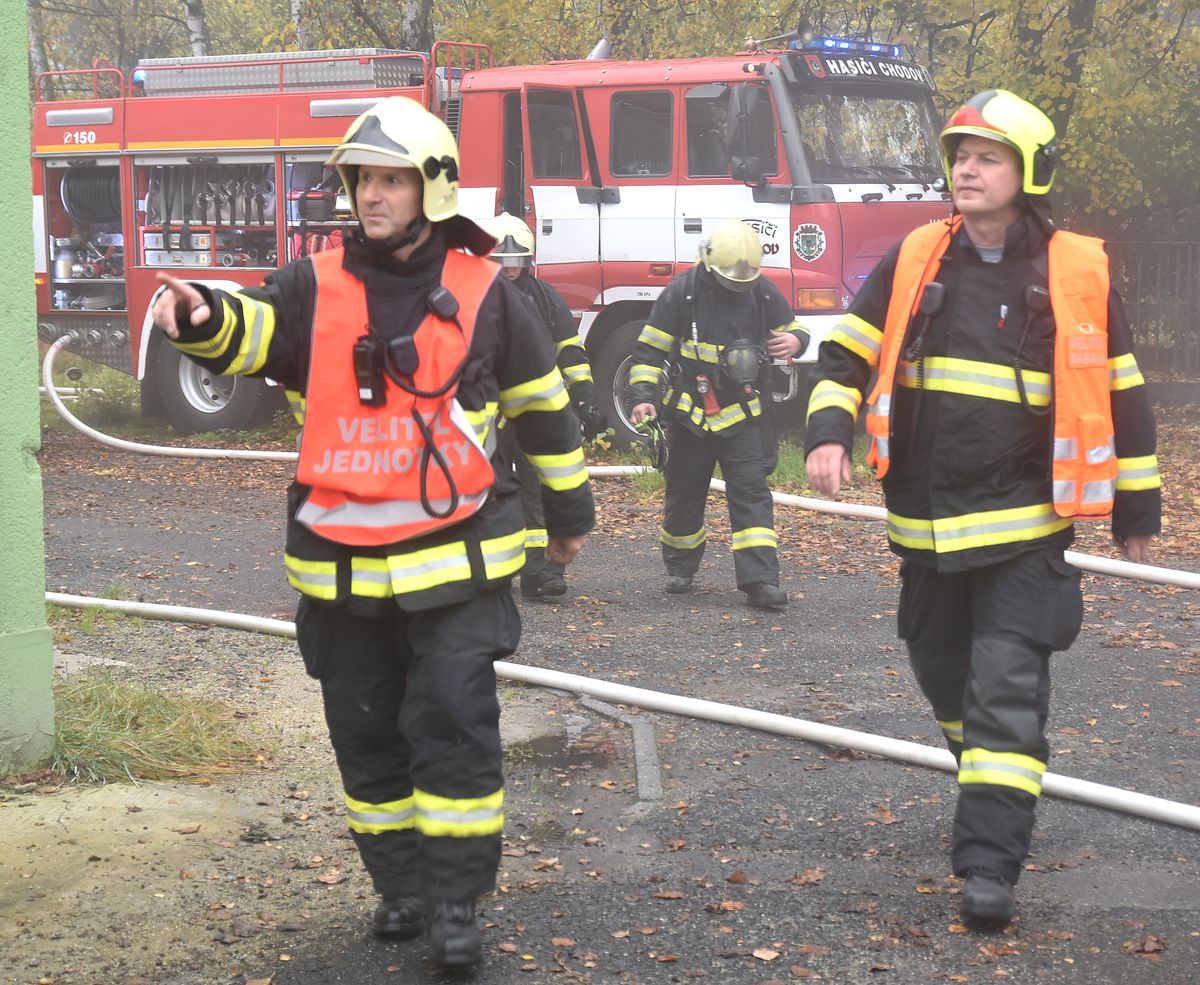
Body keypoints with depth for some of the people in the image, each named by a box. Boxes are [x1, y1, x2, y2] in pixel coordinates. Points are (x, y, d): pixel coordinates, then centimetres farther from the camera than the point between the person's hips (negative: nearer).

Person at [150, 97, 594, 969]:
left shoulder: (483, 295, -1)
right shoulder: (316, 289, 3)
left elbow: (543, 404, 8)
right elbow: (249, 327, -15)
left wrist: (570, 508, 15)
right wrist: (201, 318, -39)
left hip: (454, 563, -3)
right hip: (342, 565, 3)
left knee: (455, 728, -6)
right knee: (366, 734, 12)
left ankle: (457, 901, 5)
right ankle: (400, 884, 27)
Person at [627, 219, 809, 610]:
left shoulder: (762, 291, -1)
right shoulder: (683, 292, -8)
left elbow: (791, 327, 13)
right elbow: (649, 349, -3)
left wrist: (795, 340, -12)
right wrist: (643, 396, -14)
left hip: (743, 414, 1)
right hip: (690, 413, -1)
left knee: (751, 492, -10)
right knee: (685, 494, 11)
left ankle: (760, 580, -14)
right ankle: (680, 569, 33)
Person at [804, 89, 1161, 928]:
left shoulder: (1076, 273, -4)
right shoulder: (913, 261, 2)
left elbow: (1122, 395, 3)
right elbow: (846, 352, 6)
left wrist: (1137, 507, 6)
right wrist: (829, 433, -12)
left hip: (1023, 524, -4)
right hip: (925, 522, 4)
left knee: (1005, 691, -10)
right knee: (945, 674, 17)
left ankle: (991, 863, -9)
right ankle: (992, 787, 42)